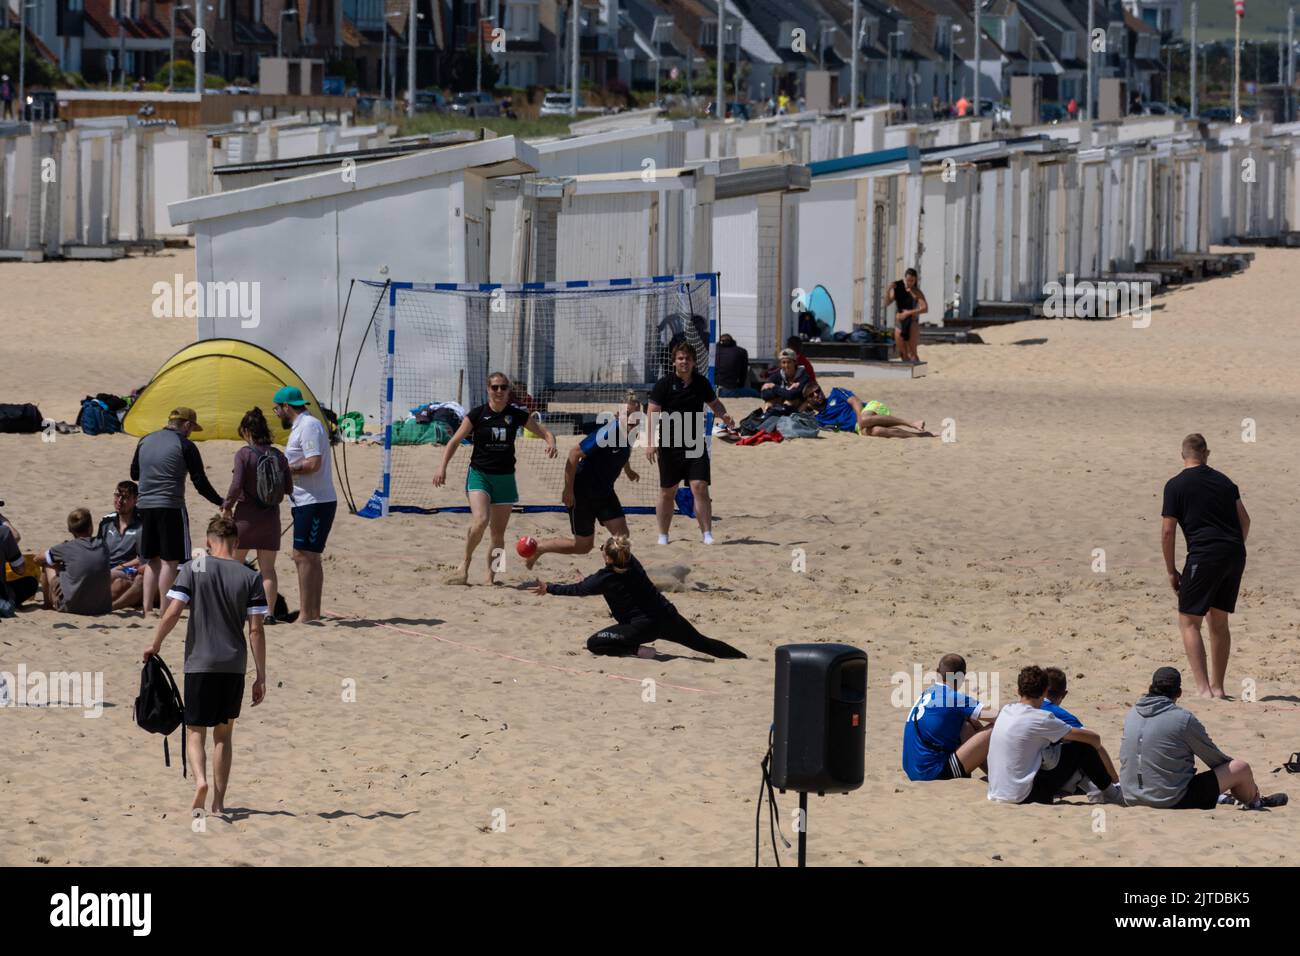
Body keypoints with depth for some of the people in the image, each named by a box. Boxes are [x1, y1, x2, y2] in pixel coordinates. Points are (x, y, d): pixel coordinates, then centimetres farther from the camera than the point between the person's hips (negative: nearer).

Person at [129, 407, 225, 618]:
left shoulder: (145, 441, 12)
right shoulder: (185, 446, -5)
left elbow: (134, 474, 21)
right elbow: (200, 483, -5)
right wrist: (221, 503, 7)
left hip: (145, 505, 6)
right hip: (170, 507, -6)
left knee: (152, 561, 14)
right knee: (169, 561, -3)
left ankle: (147, 609, 10)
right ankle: (164, 612, -7)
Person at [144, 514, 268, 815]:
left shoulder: (194, 569, -3)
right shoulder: (250, 577, 0)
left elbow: (173, 612, -10)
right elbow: (256, 630, -3)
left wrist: (155, 644, 7)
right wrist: (261, 677, 1)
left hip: (199, 664, -2)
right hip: (234, 666, 2)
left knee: (195, 731, 7)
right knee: (224, 733, 14)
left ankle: (200, 780, -20)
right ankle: (218, 802, 14)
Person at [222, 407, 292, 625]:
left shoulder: (244, 454, -12)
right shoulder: (278, 455, 0)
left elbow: (236, 485, -18)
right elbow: (289, 488, 3)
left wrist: (227, 507, -2)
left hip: (247, 515, -4)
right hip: (271, 517, 4)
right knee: (268, 568, 8)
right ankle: (269, 612, 3)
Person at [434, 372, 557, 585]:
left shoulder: (517, 415, 1)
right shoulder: (477, 414, -4)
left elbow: (545, 432, 8)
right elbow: (455, 441, -2)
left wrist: (551, 443, -16)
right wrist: (442, 467, -13)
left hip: (504, 477, 3)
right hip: (479, 474, -3)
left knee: (498, 532, 5)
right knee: (480, 520, -25)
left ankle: (491, 577, 18)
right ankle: (465, 566, -8)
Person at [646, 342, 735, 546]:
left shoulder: (701, 383, 5)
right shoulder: (664, 384, -6)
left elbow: (714, 403, 21)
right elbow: (652, 413, -8)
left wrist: (724, 415, -1)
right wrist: (651, 441, -17)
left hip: (695, 444, 1)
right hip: (670, 444, -1)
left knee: (700, 488, -12)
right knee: (667, 492, 7)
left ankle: (707, 534, -10)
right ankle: (663, 535, 20)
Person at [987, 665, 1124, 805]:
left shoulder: (1005, 711, 7)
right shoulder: (1040, 719, -14)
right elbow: (1094, 738, -5)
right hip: (1024, 797, -8)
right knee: (1082, 747, -1)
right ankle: (1112, 792, 17)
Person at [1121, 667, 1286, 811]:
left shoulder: (1132, 714, 4)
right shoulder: (1184, 719, -14)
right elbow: (1214, 757, -1)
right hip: (1173, 801, -7)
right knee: (1242, 768, 5)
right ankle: (1254, 803, 36)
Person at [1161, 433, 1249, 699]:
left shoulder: (1176, 485, -1)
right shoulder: (1223, 481, 15)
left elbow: (1167, 531, -4)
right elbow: (1245, 521, 14)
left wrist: (1171, 571, 4)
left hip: (1204, 556, -6)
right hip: (1235, 555, 6)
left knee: (1189, 622, 0)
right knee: (1219, 621, 18)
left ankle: (1203, 688, -12)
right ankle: (1217, 686, 21)